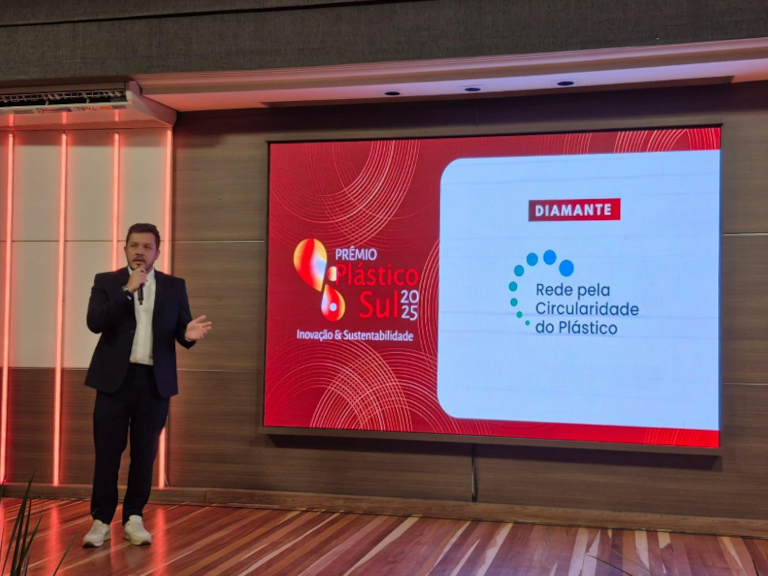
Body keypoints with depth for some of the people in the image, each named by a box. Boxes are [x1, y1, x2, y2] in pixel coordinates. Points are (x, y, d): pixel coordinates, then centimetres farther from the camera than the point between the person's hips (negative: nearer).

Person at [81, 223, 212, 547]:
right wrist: (128, 290, -16)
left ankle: (134, 518, 19)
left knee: (145, 453, 7)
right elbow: (94, 323, -11)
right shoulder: (106, 282, 4)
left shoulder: (174, 286, 8)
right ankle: (101, 521, 12)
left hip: (155, 381, 1)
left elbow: (181, 330, 5)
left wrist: (188, 334, -19)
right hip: (115, 378, -1)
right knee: (107, 452, 2)